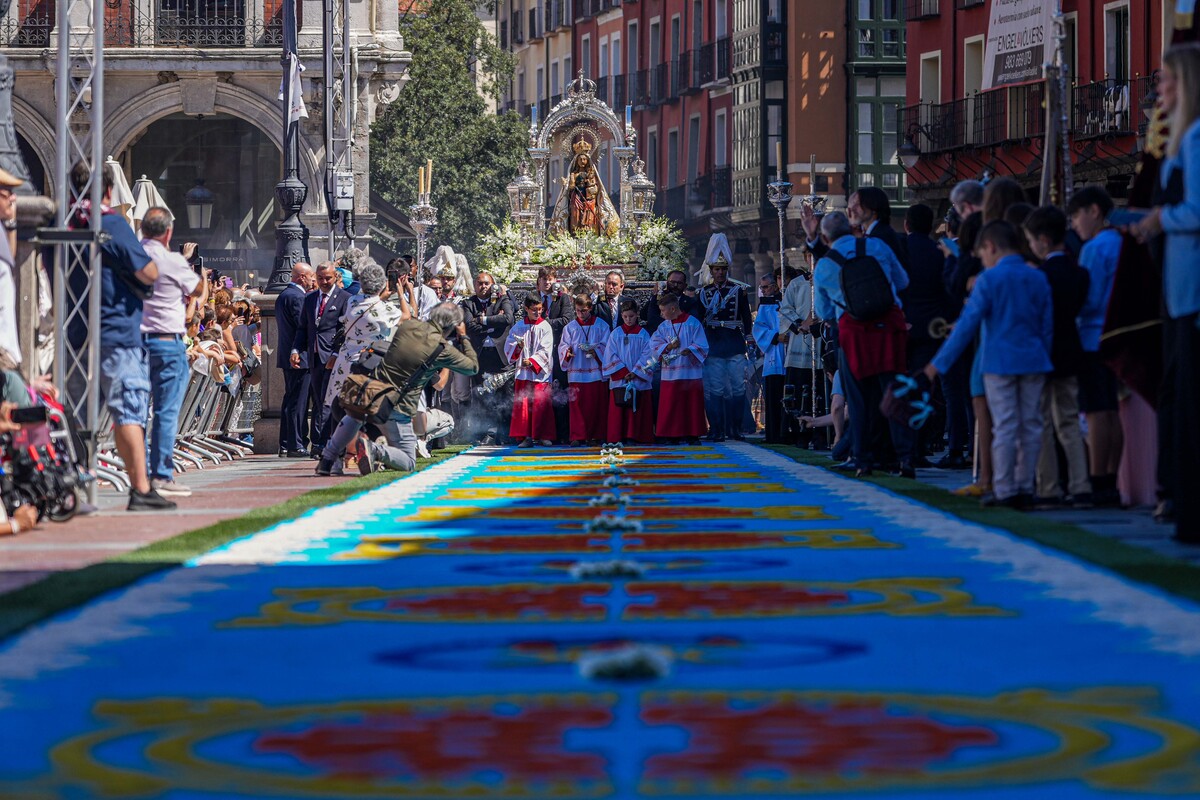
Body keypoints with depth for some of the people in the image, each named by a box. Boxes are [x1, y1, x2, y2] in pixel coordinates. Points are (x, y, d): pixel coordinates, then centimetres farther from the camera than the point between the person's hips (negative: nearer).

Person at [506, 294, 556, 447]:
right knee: (522, 405, 0)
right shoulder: (519, 326, 7)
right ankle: (524, 436, 4)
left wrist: (532, 362, -18)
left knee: (541, 405, -4)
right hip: (522, 372, 2)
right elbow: (509, 346, 5)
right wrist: (517, 348, -16)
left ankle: (543, 436, 3)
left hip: (540, 372, -2)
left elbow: (545, 350, -7)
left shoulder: (545, 327, 0)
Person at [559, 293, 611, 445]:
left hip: (596, 372, -1)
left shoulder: (601, 325, 7)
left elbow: (606, 346, 2)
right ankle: (577, 436, -2)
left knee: (596, 406, -1)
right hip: (576, 373, 1)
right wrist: (567, 352, -15)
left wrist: (595, 351, -15)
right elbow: (562, 346, 7)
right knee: (577, 405, -4)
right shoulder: (570, 327, 11)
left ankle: (595, 435, 6)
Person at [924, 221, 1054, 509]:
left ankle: (1005, 491, -3)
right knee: (1031, 425, 8)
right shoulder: (1038, 278, 7)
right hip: (1034, 362, 4)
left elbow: (968, 323, -8)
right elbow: (1048, 325, 10)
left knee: (1004, 427, -3)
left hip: (1001, 363, -4)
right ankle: (1025, 488, 10)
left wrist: (940, 363, -3)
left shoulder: (989, 279, -7)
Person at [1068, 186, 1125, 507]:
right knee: (1112, 412, 9)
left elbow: (1089, 300, -15)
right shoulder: (1120, 244, 14)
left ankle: (1098, 485, -8)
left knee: (1097, 413, -7)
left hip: (1095, 339, -9)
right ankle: (1111, 484, 11)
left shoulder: (1095, 249, -12)